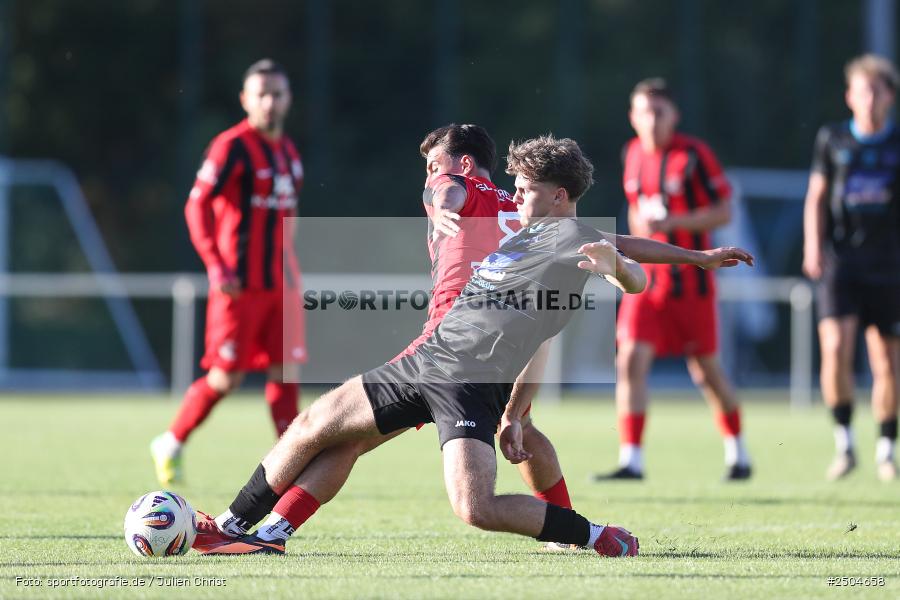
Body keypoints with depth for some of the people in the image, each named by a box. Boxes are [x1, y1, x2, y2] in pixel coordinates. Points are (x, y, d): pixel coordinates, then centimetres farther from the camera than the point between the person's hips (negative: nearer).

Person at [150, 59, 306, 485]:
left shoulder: (289, 152, 14)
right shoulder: (233, 147, -10)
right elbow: (197, 206, -13)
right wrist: (216, 268, -21)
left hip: (281, 284, 7)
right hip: (240, 285, -7)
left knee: (286, 370, -1)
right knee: (226, 378, -4)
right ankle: (171, 445, 16)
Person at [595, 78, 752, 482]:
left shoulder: (694, 155, -10)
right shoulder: (633, 154, 7)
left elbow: (723, 212, -12)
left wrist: (671, 223, -22)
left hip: (690, 278, -4)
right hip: (646, 278, 4)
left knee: (706, 370, 7)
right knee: (631, 361, -13)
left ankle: (737, 454, 26)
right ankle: (631, 460, -14)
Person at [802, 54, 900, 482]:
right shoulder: (832, 140, 7)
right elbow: (816, 197, 11)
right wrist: (813, 246, -3)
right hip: (839, 262, 0)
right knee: (835, 347, -18)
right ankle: (844, 442, -6)